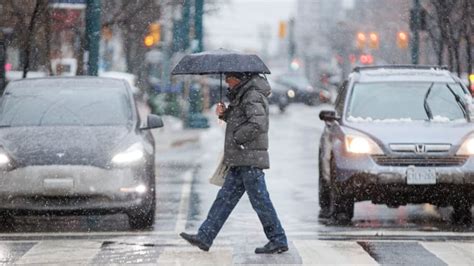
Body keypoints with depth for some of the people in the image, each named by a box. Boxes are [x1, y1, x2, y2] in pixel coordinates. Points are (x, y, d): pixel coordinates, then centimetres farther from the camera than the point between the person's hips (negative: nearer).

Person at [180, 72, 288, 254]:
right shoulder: (242, 94, 17)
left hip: (250, 160, -10)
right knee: (226, 198, 9)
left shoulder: (253, 96, -15)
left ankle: (278, 241, 2)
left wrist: (237, 138, -16)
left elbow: (257, 123, -28)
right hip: (240, 161, 10)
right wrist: (224, 113, 6)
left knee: (260, 201, -5)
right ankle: (205, 237, 10)